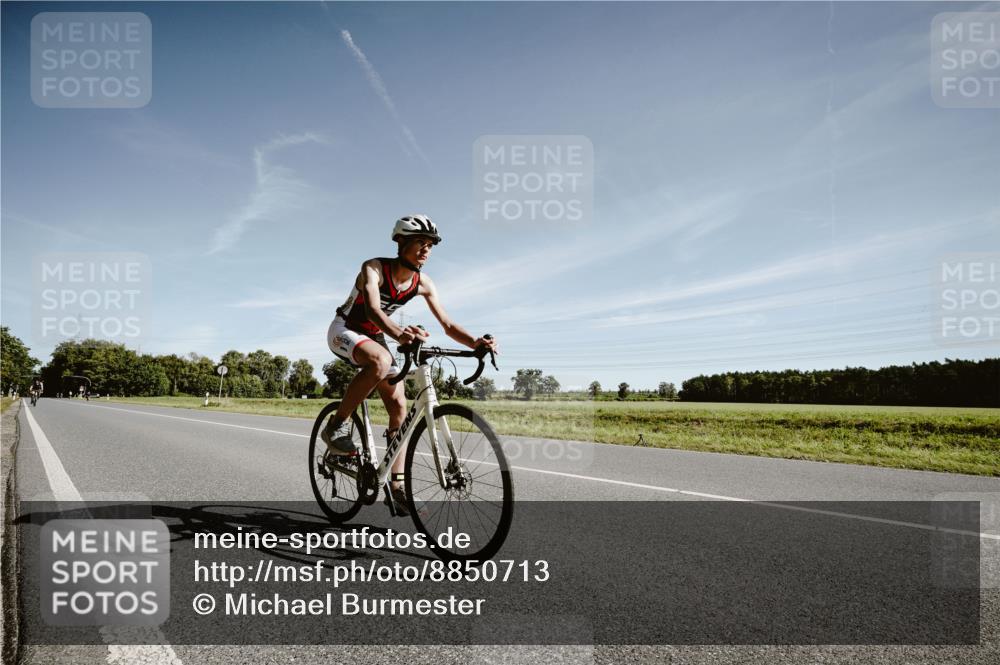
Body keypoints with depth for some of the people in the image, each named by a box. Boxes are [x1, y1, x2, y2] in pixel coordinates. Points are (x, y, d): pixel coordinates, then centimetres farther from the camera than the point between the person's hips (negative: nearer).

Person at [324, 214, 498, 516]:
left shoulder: (423, 284, -10)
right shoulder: (374, 268, -25)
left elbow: (448, 325, -13)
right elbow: (372, 309, -44)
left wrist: (475, 342, -34)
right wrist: (398, 333, -65)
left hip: (374, 336, 6)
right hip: (345, 330, -6)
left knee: (399, 404, -7)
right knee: (380, 361, -39)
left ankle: (395, 486, -1)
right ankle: (337, 425, -19)